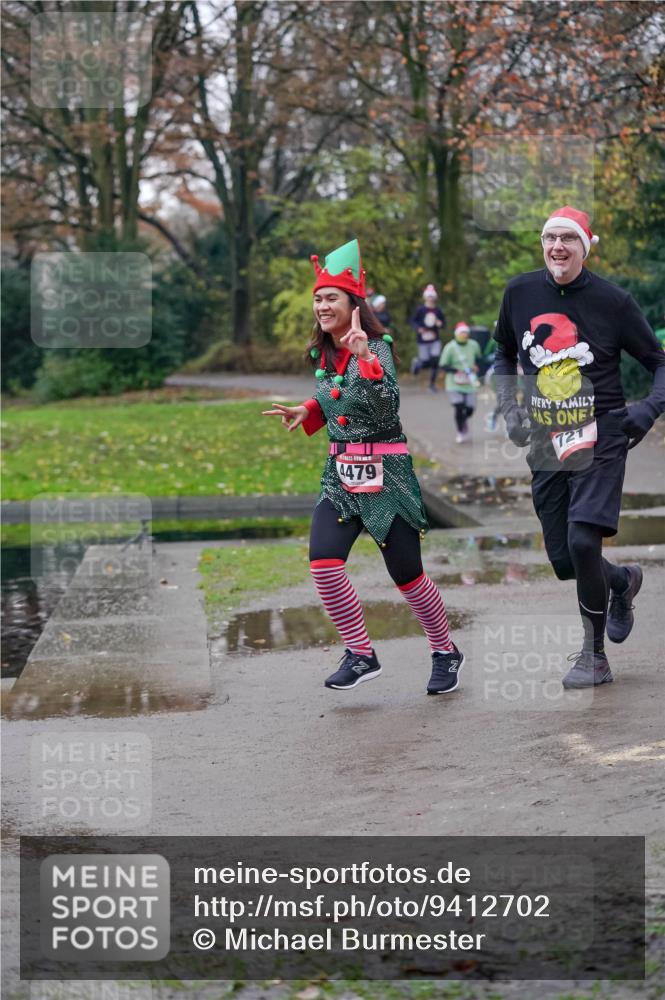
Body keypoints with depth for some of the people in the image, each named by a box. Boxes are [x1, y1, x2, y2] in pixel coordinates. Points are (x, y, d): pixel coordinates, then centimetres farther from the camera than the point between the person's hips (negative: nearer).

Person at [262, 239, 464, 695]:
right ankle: (361, 655, 1)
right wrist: (306, 412, 7)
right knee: (323, 564, -14)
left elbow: (388, 405, -32)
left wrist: (365, 358, -42)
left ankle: (446, 653, 25)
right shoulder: (324, 355, 7)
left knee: (407, 575, 2)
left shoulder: (377, 348, -14)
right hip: (341, 473, 6)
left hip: (386, 473, -6)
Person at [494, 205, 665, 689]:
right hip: (545, 447, 4)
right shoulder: (520, 293, 3)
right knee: (564, 560, 3)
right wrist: (509, 408, 6)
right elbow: (504, 355, 20)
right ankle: (623, 580, 39)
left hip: (600, 443, -4)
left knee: (583, 542, -20)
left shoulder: (613, 301, -6)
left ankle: (595, 657, -3)